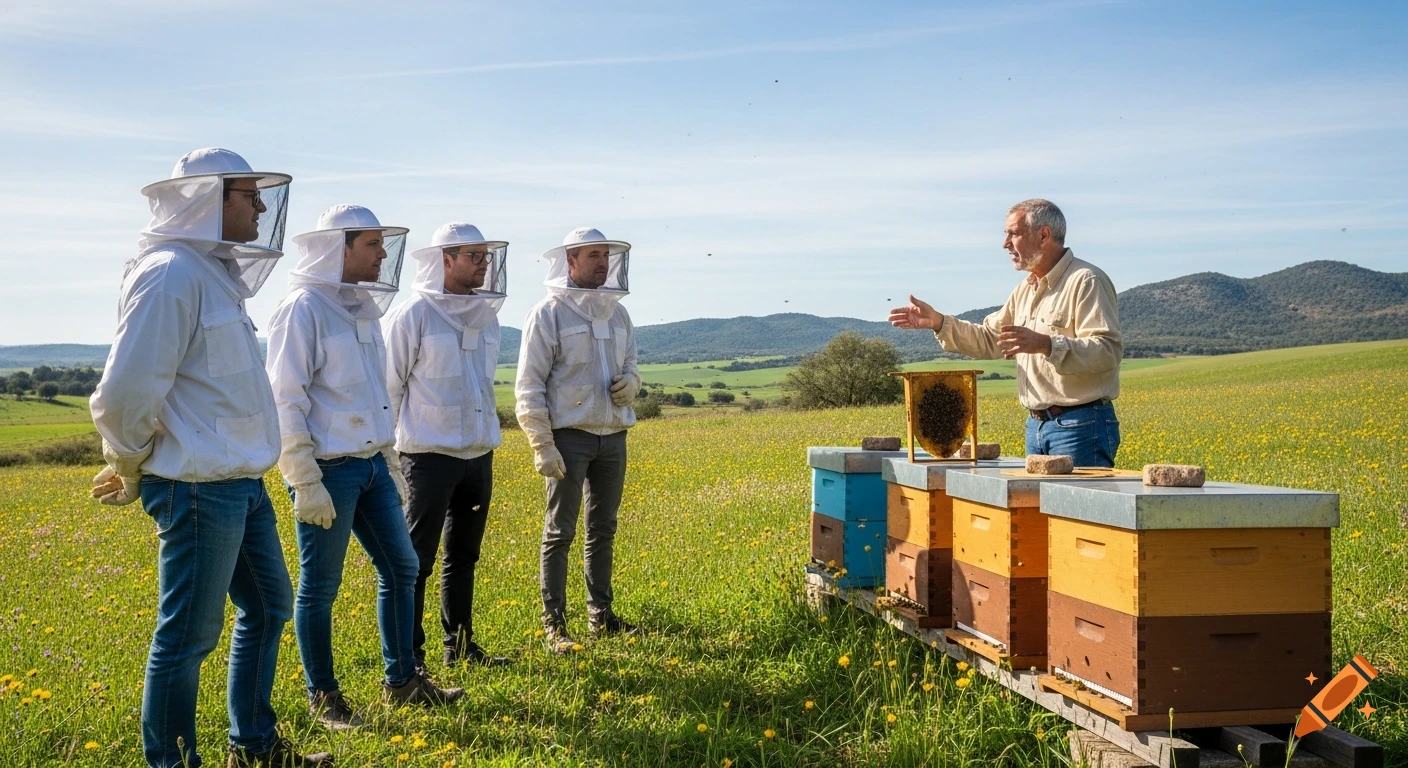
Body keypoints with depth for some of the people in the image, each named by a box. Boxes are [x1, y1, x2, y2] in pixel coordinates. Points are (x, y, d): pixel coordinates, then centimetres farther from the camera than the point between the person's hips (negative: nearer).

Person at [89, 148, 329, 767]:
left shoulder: (214, 273, 14)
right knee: (189, 635, 1)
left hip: (241, 484, 10)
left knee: (268, 605, 19)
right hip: (199, 489, -10)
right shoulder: (171, 273, -16)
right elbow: (126, 391, -21)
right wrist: (133, 467, -7)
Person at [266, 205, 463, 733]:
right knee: (320, 587, 3)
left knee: (401, 567, 12)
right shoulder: (304, 308, -13)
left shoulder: (363, 308, 13)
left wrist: (392, 466, 20)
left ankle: (402, 680, 25)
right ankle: (323, 698, 17)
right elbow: (285, 402, -16)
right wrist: (306, 485, -19)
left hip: (371, 465, 9)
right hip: (328, 470, -8)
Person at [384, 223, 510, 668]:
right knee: (417, 560, 0)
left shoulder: (486, 315, 10)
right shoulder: (414, 315, -10)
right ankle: (408, 656, 8)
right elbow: (388, 386, -6)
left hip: (479, 454, 7)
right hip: (431, 454, -7)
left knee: (464, 556, 14)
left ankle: (460, 646, 24)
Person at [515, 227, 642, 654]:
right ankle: (554, 626, 6)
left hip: (613, 435, 6)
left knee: (603, 530, 12)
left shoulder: (617, 313, 12)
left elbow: (630, 365, 24)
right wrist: (542, 446, -15)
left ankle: (601, 616, 22)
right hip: (569, 435, -6)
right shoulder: (549, 313, -6)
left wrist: (630, 383, -2)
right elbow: (529, 385, -9)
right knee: (560, 532, 0)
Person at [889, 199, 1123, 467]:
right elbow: (989, 340, 23)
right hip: (1037, 424, 9)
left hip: (1082, 427, -8)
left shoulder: (1087, 282, -11)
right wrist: (937, 322, 11)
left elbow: (1108, 351, -21)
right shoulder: (1026, 289, 17)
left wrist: (1045, 344, -33)